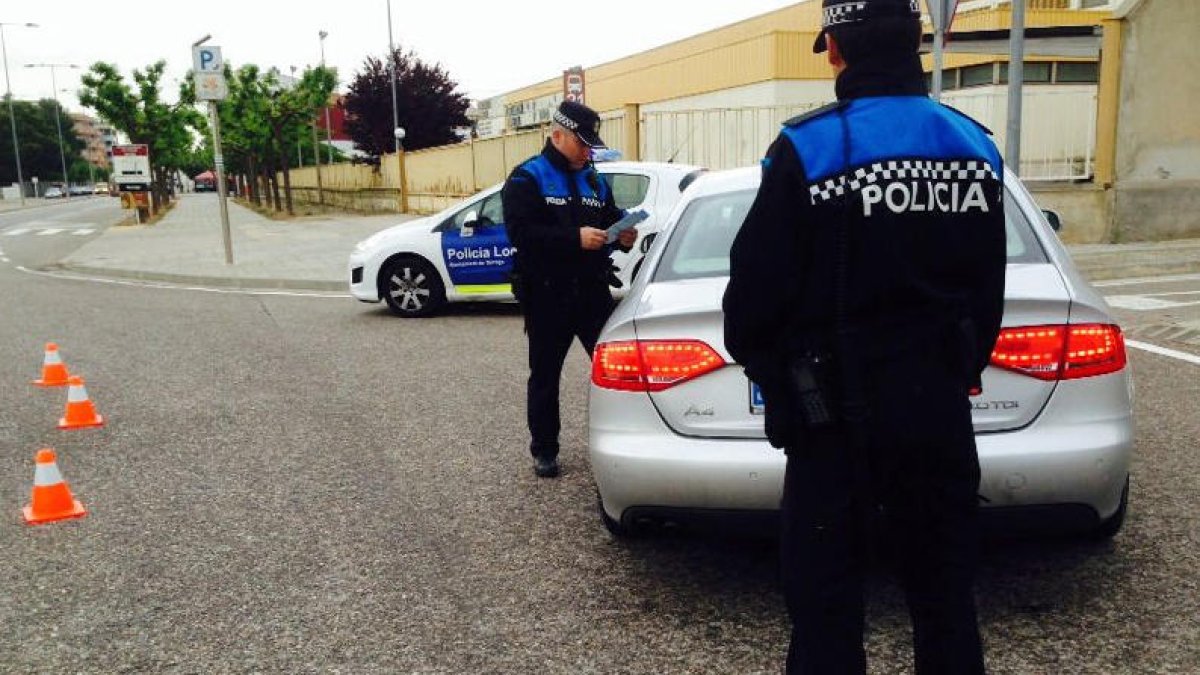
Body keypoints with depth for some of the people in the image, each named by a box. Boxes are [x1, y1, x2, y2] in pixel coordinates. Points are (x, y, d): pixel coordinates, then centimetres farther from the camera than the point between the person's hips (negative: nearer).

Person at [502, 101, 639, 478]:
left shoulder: (594, 181, 15)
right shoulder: (527, 178, -5)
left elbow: (612, 219, 22)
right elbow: (520, 232, -18)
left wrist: (623, 236, -2)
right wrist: (575, 238, -25)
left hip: (593, 292, 5)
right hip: (547, 296, -4)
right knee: (545, 376, 8)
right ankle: (544, 450, 21)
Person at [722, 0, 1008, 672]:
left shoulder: (808, 149, -15)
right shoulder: (976, 146, 3)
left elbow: (756, 288, -12)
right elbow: (988, 289, 10)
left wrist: (767, 369, 7)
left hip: (839, 414, -5)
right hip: (941, 405, 6)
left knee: (826, 598, 8)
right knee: (945, 590, 20)